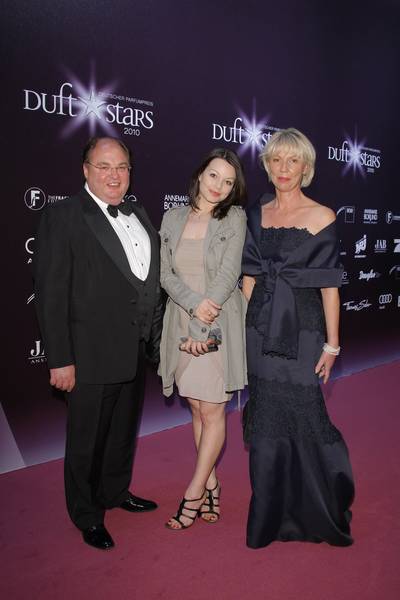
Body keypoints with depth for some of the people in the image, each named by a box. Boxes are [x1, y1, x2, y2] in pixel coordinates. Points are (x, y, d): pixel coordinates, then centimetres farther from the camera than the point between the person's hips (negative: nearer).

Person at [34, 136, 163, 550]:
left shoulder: (139, 214, 8)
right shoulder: (63, 217, -13)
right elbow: (51, 294, -16)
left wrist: (154, 335, 8)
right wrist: (60, 360, -18)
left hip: (137, 352, 7)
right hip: (92, 355, -7)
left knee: (124, 430, 24)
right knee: (87, 439, 11)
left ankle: (116, 491, 47)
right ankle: (88, 516, 34)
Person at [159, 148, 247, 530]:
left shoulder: (234, 219, -3)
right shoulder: (173, 218, 7)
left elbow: (228, 275, -10)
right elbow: (166, 274, 1)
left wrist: (202, 328, -14)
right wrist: (196, 304, -16)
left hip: (219, 327, -3)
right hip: (181, 324, 4)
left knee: (213, 413, 3)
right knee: (197, 410, 12)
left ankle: (194, 493, 18)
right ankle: (211, 487, 28)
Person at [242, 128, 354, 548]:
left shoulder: (321, 217, -3)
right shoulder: (257, 214, 9)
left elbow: (329, 284, -5)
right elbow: (249, 277, 9)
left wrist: (332, 344, -6)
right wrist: (243, 327, 4)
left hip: (302, 328, -4)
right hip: (261, 329, 4)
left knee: (303, 415, 0)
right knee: (266, 417, 10)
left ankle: (316, 510, 25)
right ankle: (271, 511, 30)